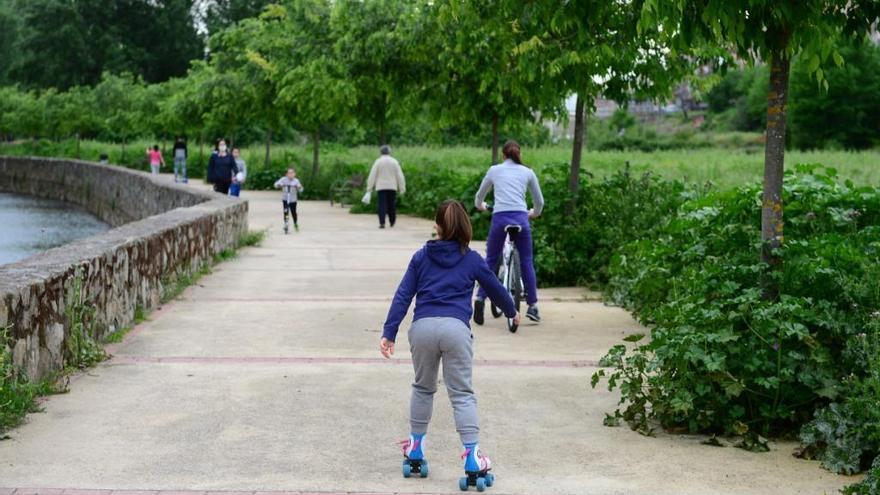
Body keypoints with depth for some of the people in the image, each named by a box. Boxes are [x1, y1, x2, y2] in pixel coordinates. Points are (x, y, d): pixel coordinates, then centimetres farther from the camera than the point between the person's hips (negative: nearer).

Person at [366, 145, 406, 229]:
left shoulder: (378, 161, -2)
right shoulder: (394, 162, 3)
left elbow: (372, 175, -4)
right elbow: (400, 175, 3)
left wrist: (369, 187, 0)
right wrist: (402, 188, 8)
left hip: (381, 187, -2)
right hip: (392, 187, 2)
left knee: (382, 205, -3)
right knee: (392, 205, 12)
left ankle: (382, 223, -13)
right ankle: (392, 222, 19)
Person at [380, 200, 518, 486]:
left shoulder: (421, 256, 15)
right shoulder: (471, 259, 13)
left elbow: (403, 296, 8)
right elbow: (496, 289, 26)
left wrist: (389, 333, 6)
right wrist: (512, 312, 45)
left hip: (423, 327, 2)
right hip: (456, 328, -2)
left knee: (423, 387, 21)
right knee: (462, 393, 1)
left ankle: (416, 448, 27)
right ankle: (471, 455, -6)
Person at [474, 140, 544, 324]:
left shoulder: (494, 170, 15)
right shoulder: (527, 172, 14)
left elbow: (479, 196, 27)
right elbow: (539, 202, 20)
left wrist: (480, 206, 49)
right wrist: (534, 213, 41)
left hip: (499, 218, 0)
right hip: (520, 218, 0)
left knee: (490, 260, 12)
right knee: (526, 262, 11)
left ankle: (480, 297, -2)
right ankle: (532, 305, 12)